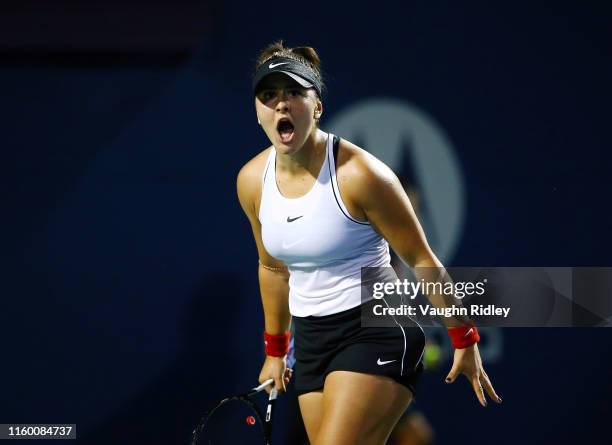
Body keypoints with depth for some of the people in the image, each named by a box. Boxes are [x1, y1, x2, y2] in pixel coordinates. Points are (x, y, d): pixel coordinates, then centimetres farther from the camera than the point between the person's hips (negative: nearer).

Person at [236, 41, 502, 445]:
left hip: (375, 330, -7)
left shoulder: (358, 173, -17)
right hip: (311, 337, 7)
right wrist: (275, 350, 26)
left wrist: (465, 342, -6)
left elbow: (422, 259, -9)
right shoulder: (252, 181, 2)